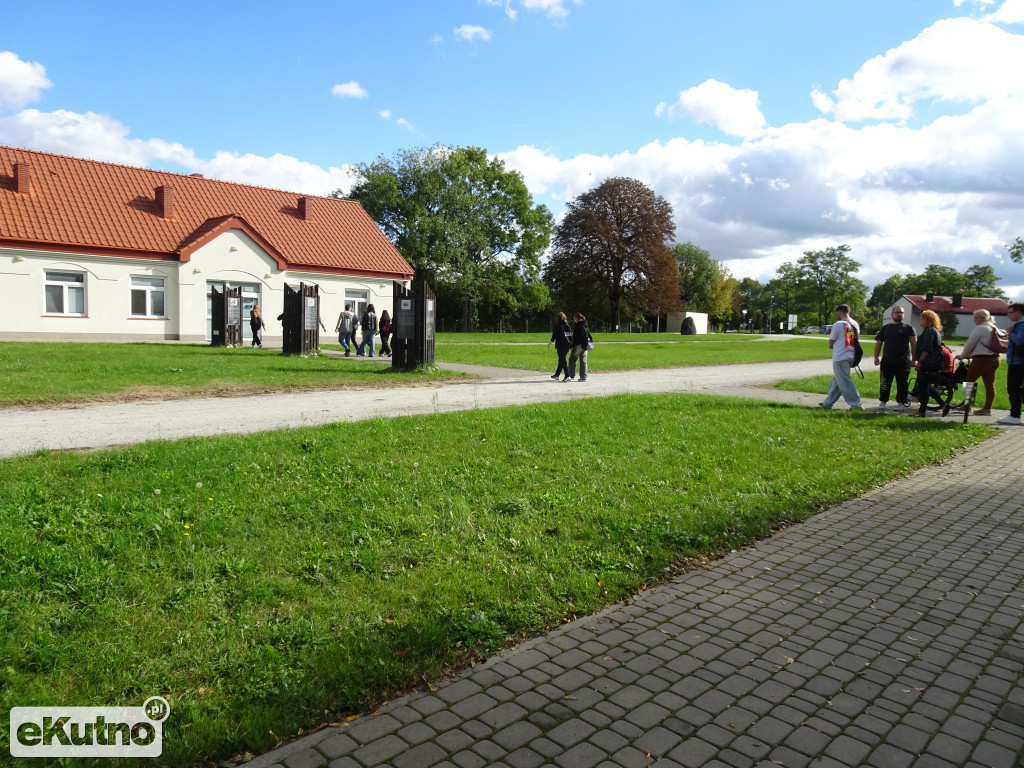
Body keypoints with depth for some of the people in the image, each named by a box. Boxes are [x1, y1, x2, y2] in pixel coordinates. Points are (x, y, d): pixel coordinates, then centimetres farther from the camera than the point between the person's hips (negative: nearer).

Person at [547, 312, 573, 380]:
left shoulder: (558, 326, -8)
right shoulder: (567, 326, 9)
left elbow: (554, 336, -8)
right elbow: (571, 335, 10)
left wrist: (549, 343, 3)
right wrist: (571, 345, 16)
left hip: (561, 345, -6)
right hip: (567, 345, 6)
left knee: (562, 360, -4)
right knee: (561, 360, 16)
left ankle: (567, 376, -13)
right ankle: (556, 375, 26)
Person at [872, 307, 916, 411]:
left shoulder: (909, 328, 7)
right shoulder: (885, 328, 13)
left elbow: (914, 344, 3)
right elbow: (878, 343, 15)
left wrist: (913, 359, -5)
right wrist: (876, 357, 7)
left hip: (903, 362, -1)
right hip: (886, 362, 2)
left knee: (902, 384, 3)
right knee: (884, 383, 3)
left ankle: (901, 403, 14)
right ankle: (883, 402, 12)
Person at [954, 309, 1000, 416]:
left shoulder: (979, 328, -11)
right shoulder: (993, 328, 17)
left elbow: (970, 344, -8)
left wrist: (962, 356, 7)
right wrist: (968, 355, 22)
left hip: (982, 359, -9)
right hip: (995, 358, 9)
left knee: (969, 380, 1)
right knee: (990, 384, 6)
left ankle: (967, 405, 4)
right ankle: (987, 408, 9)